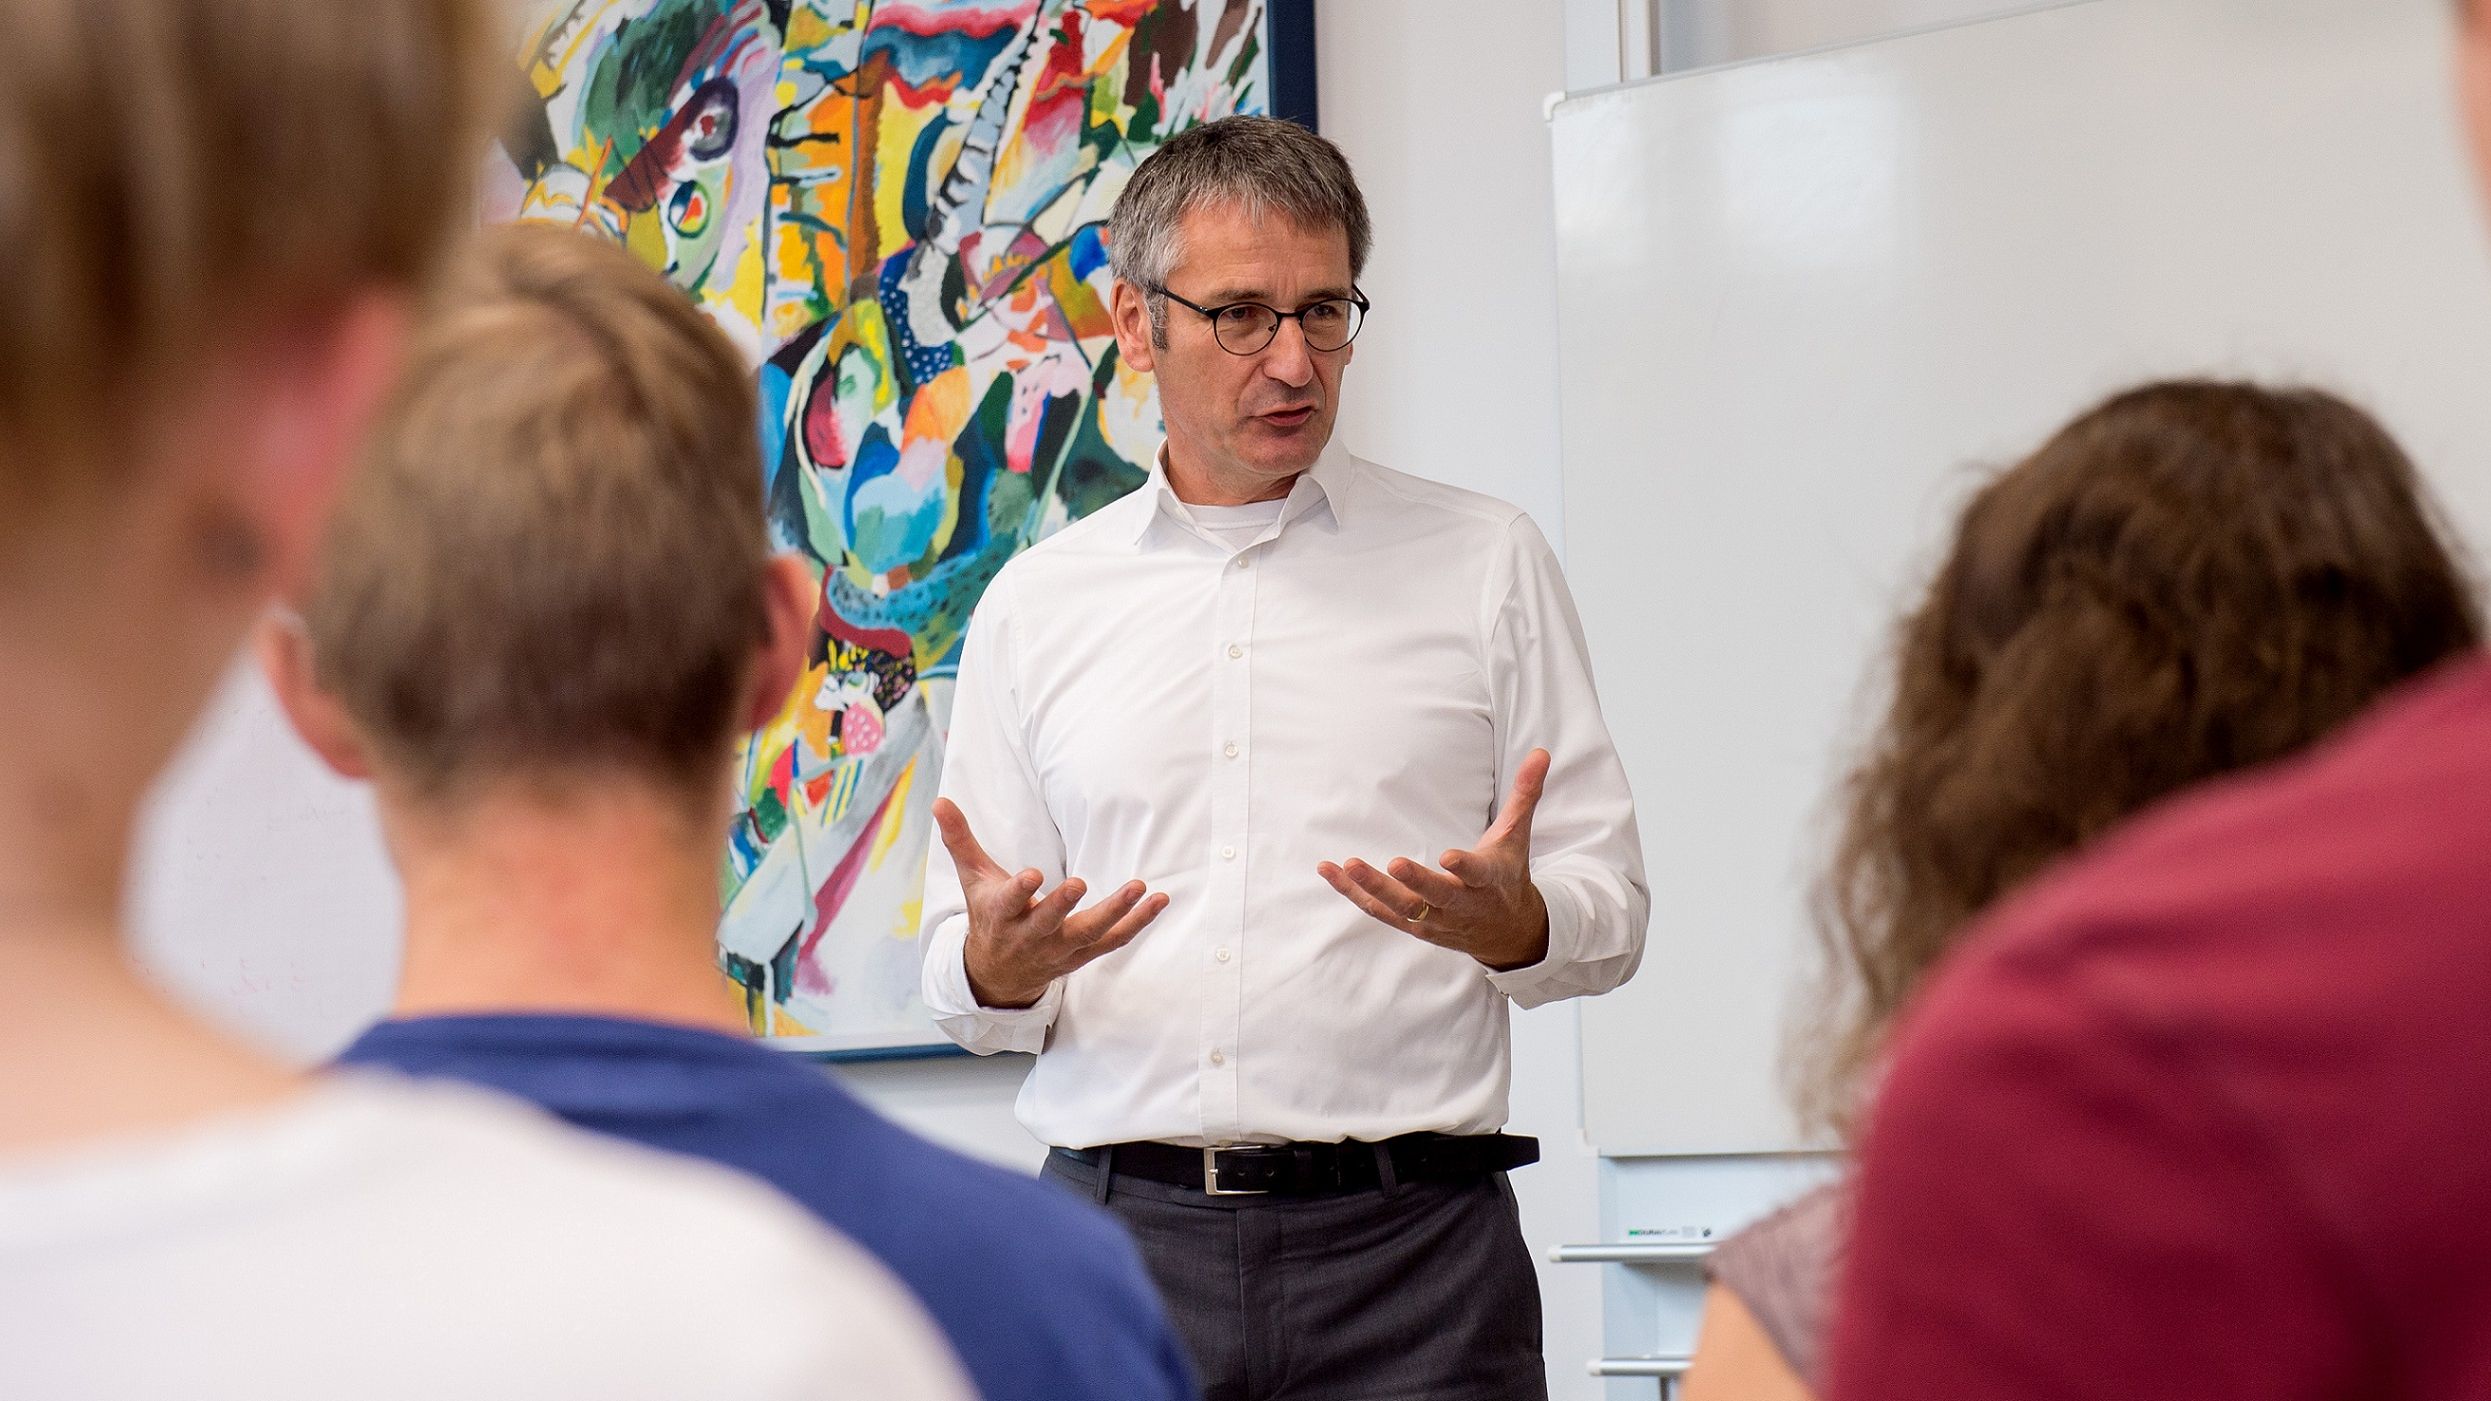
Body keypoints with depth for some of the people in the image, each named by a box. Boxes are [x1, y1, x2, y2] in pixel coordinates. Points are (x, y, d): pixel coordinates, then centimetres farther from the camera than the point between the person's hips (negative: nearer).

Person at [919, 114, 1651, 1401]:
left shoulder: (1485, 563, 8)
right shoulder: (1034, 605, 12)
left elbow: (1608, 913, 6)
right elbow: (965, 967, 13)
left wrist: (1511, 923, -16)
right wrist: (999, 969, -10)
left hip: (1402, 1244, -1)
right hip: (1117, 1231, 1)